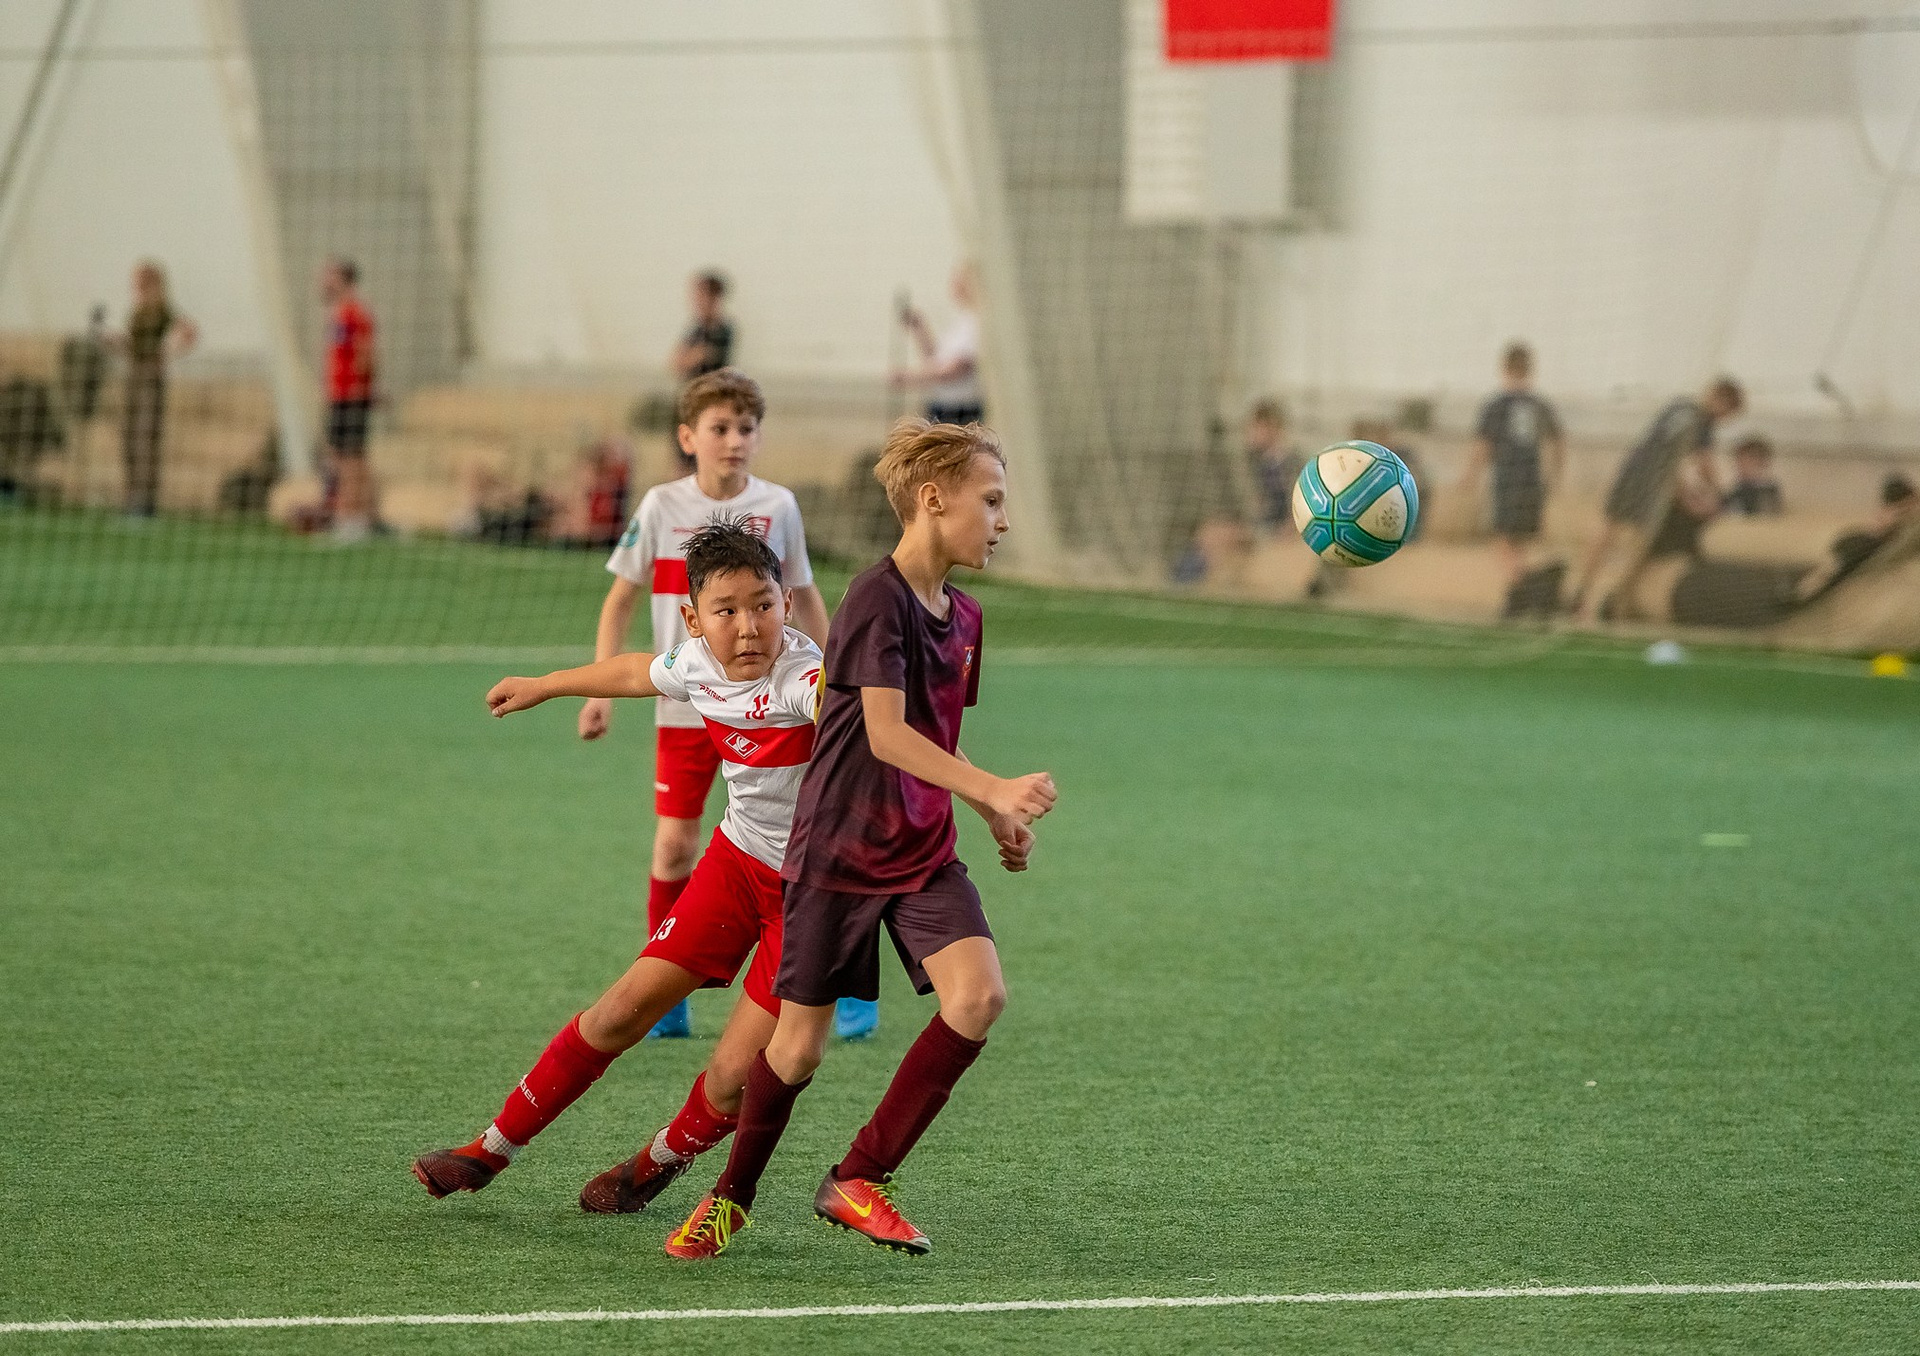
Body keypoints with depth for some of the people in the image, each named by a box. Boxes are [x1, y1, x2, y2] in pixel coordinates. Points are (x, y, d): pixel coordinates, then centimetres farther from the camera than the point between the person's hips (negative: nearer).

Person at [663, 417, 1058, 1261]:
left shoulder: (961, 618, 8)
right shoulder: (879, 599, -17)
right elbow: (886, 734, -26)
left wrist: (997, 820, 12)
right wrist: (994, 791, -33)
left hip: (923, 851, 7)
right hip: (839, 851, -7)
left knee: (978, 994, -16)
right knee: (800, 1041, 1)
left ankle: (858, 1180, -5)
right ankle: (731, 1197, 26)